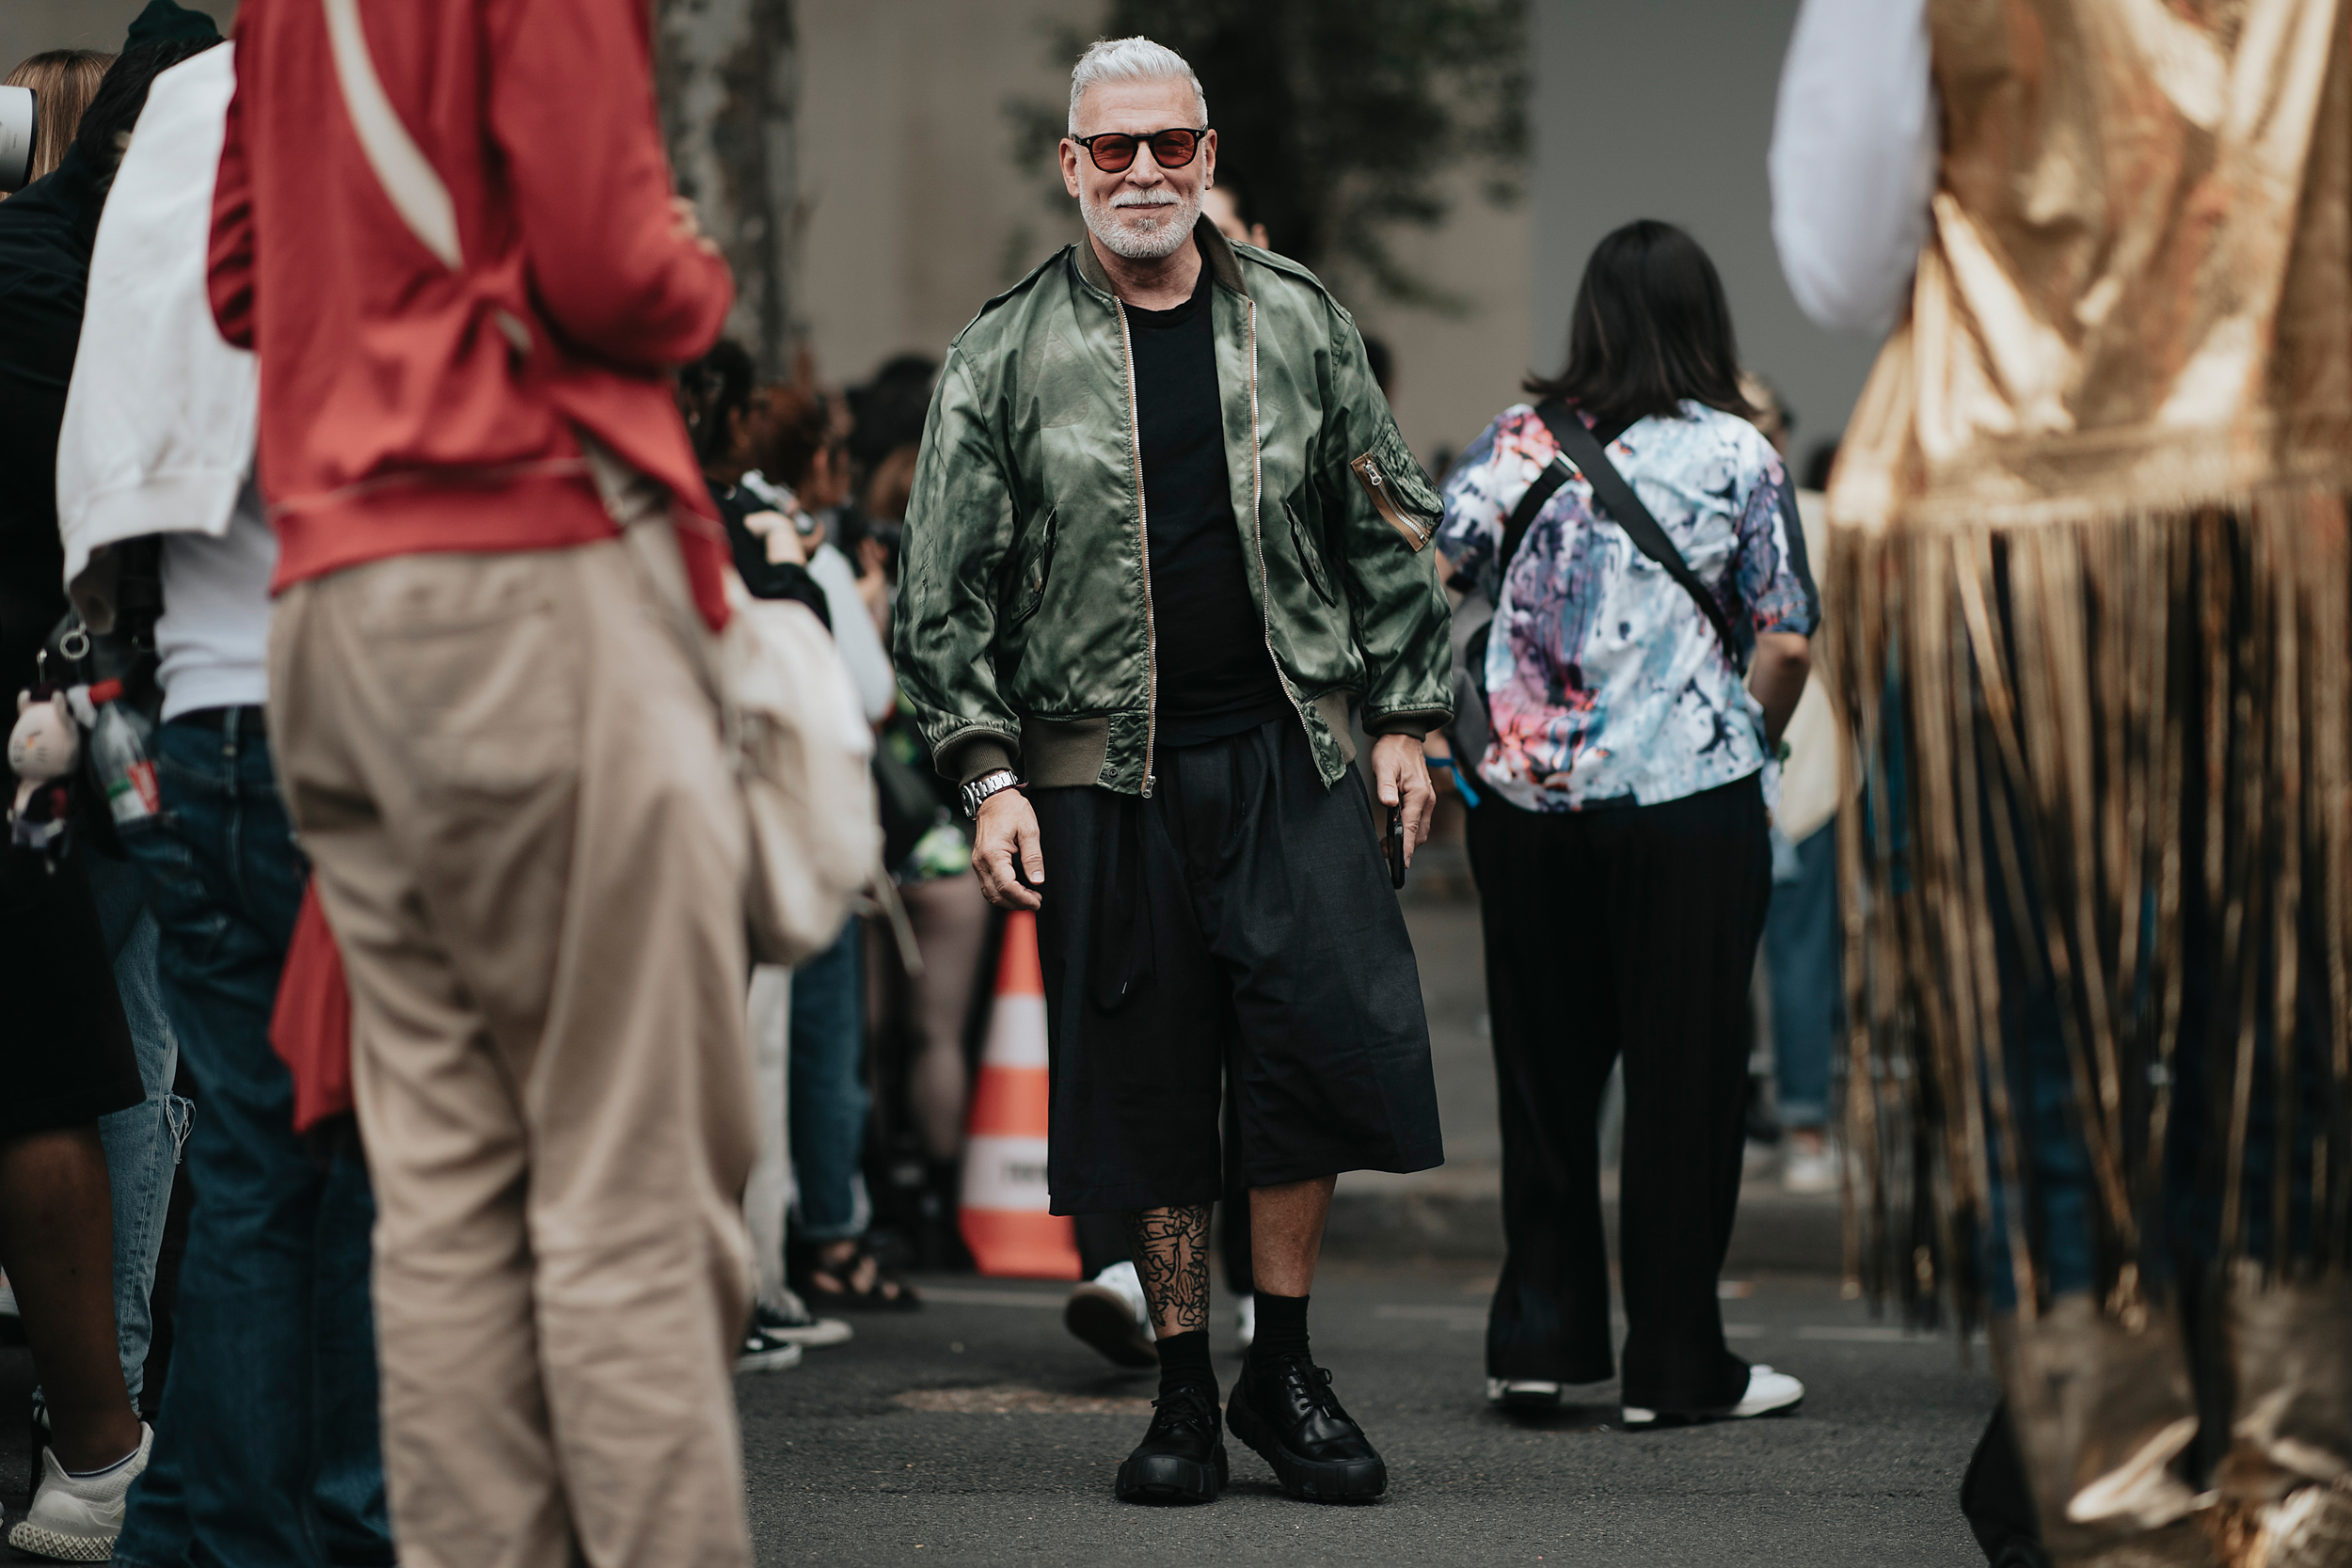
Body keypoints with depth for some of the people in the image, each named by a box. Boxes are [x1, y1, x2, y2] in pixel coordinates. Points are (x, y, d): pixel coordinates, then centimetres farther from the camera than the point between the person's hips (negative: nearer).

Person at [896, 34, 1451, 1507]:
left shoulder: (1301, 324, 9)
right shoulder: (1005, 357, 4)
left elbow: (1390, 532, 13)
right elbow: (948, 586, 3)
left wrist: (1404, 720, 7)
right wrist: (989, 776, -4)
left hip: (1289, 750, 1)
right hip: (1101, 765, -1)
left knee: (1333, 1030, -10)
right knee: (1147, 1078, 2)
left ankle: (1285, 1368, 5)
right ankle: (1184, 1391, 12)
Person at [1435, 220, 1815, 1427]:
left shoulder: (1517, 441, 6)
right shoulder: (1735, 453, 0)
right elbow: (1786, 647, -1)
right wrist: (1750, 741, 16)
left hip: (1523, 797, 3)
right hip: (1688, 799, -3)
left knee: (1543, 1070, 14)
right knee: (1684, 1077, 5)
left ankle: (1538, 1338, 15)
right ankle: (1675, 1364, 9)